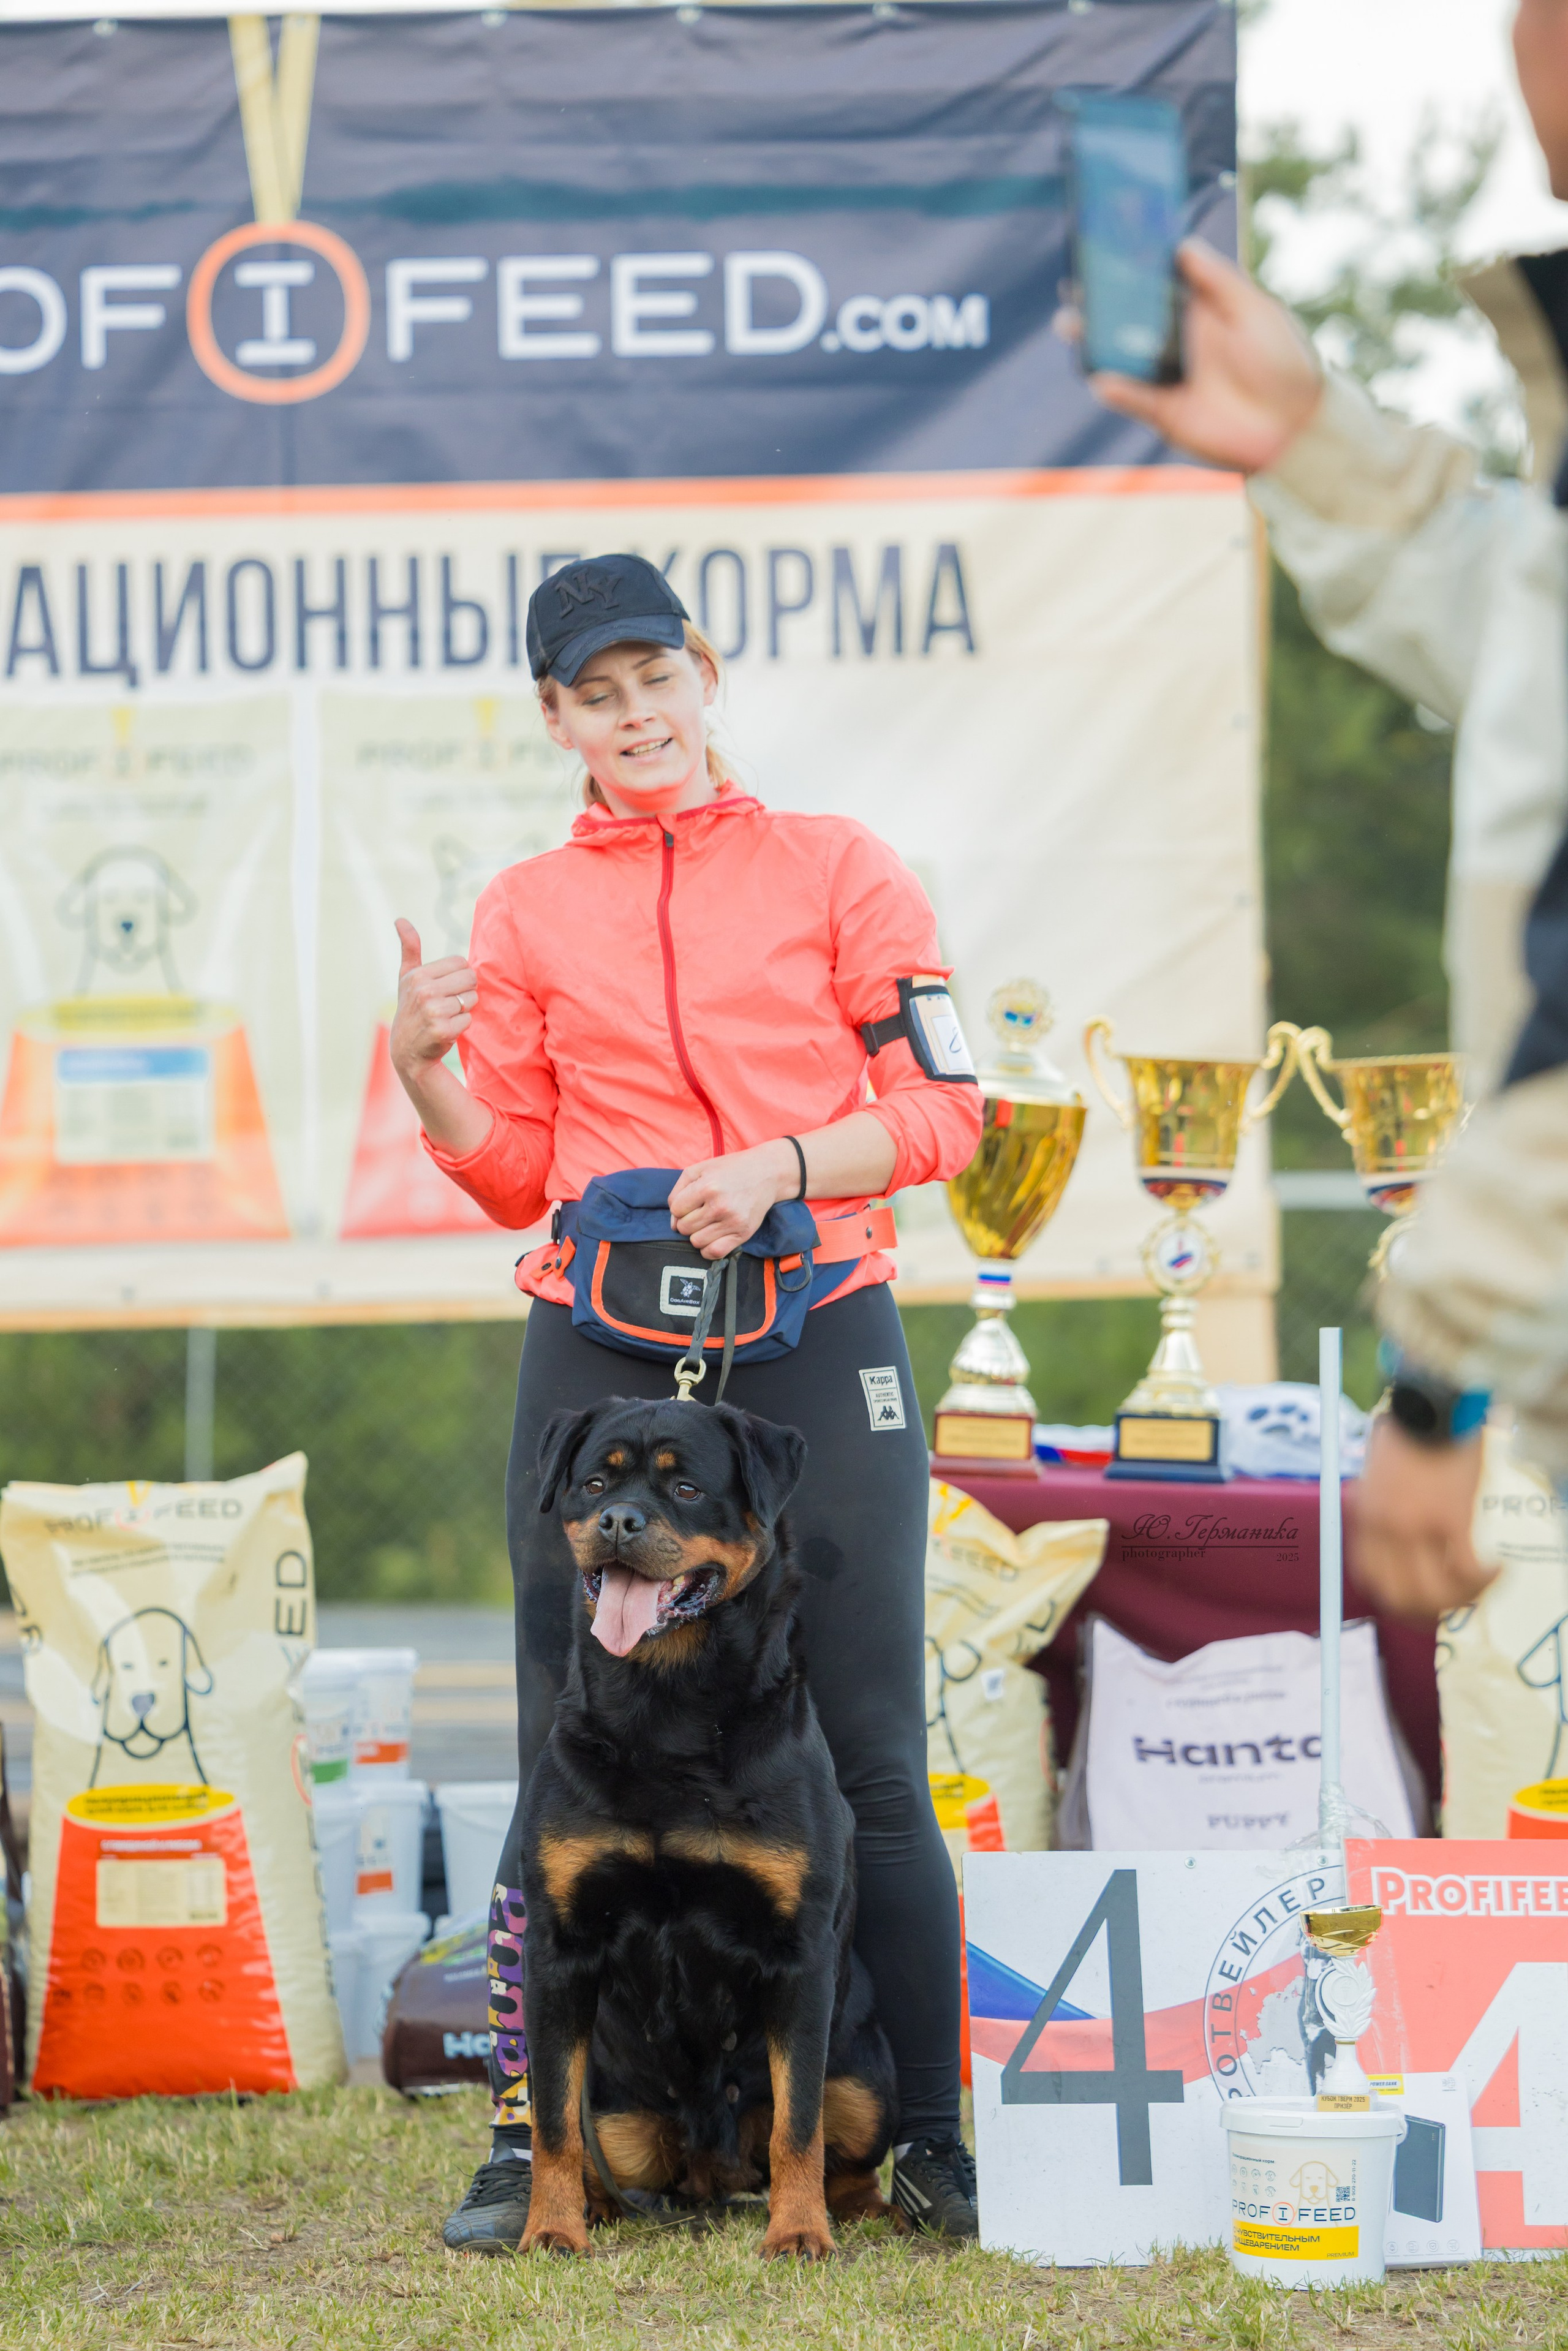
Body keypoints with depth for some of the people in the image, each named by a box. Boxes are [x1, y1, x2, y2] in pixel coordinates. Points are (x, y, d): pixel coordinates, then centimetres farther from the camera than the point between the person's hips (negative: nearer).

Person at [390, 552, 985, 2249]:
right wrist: (426, 1077, -8)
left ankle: (933, 2140, 6)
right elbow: (514, 1174, 11)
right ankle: (529, 2138, 7)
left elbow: (942, 1109, 2)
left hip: (820, 1345, -1)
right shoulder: (525, 913, 11)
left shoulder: (837, 870, 6)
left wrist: (780, 1167, -13)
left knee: (871, 1762, -1)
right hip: (599, 1354, 1)